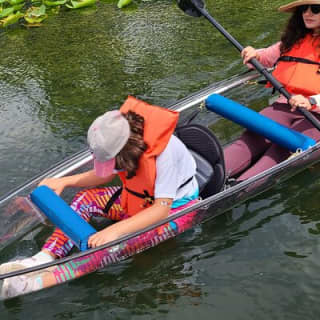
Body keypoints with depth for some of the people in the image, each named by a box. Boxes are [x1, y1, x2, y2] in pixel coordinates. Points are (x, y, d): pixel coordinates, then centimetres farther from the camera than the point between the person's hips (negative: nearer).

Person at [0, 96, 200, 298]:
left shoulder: (165, 150, -36)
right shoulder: (125, 137, -15)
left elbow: (162, 209, -34)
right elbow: (106, 175, 4)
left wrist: (116, 229, -42)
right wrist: (64, 181, -5)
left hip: (175, 207, -7)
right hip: (141, 198, 7)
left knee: (120, 241, -30)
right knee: (86, 199, -9)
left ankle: (44, 281, -32)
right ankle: (44, 258, -19)